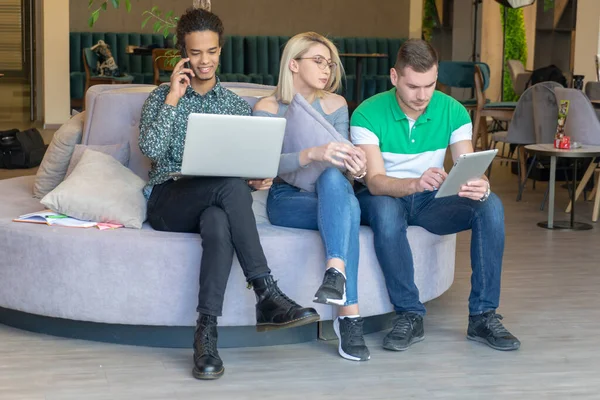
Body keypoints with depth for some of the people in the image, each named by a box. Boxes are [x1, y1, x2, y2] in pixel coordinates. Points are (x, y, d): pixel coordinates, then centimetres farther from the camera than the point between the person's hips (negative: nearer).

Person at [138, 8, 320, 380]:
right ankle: (267, 294, -43)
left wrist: (259, 178, -9)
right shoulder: (162, 97, 12)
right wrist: (173, 98, -5)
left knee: (219, 223, -40)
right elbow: (151, 149, -6)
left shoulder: (237, 106, 18)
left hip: (213, 203, 2)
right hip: (168, 202, -2)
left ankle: (207, 332, -46)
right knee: (229, 185, -37)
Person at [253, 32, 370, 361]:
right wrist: (314, 154, -37)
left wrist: (356, 166, -22)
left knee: (333, 178, -35)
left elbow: (341, 160, 4)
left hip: (329, 196, 3)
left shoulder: (335, 105, 12)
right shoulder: (267, 108, 0)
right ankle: (349, 314, -44)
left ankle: (336, 272, -50)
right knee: (347, 208, -34)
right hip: (286, 199, -3)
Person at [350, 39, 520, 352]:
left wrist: (480, 187, -39)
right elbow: (375, 181, -26)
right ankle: (409, 315, -27)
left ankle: (483, 316, -19)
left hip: (431, 201, 3)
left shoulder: (452, 111, -7)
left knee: (491, 205, -24)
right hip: (384, 197, -3)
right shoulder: (368, 114, -16)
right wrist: (415, 183, -47)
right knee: (386, 209, -40)